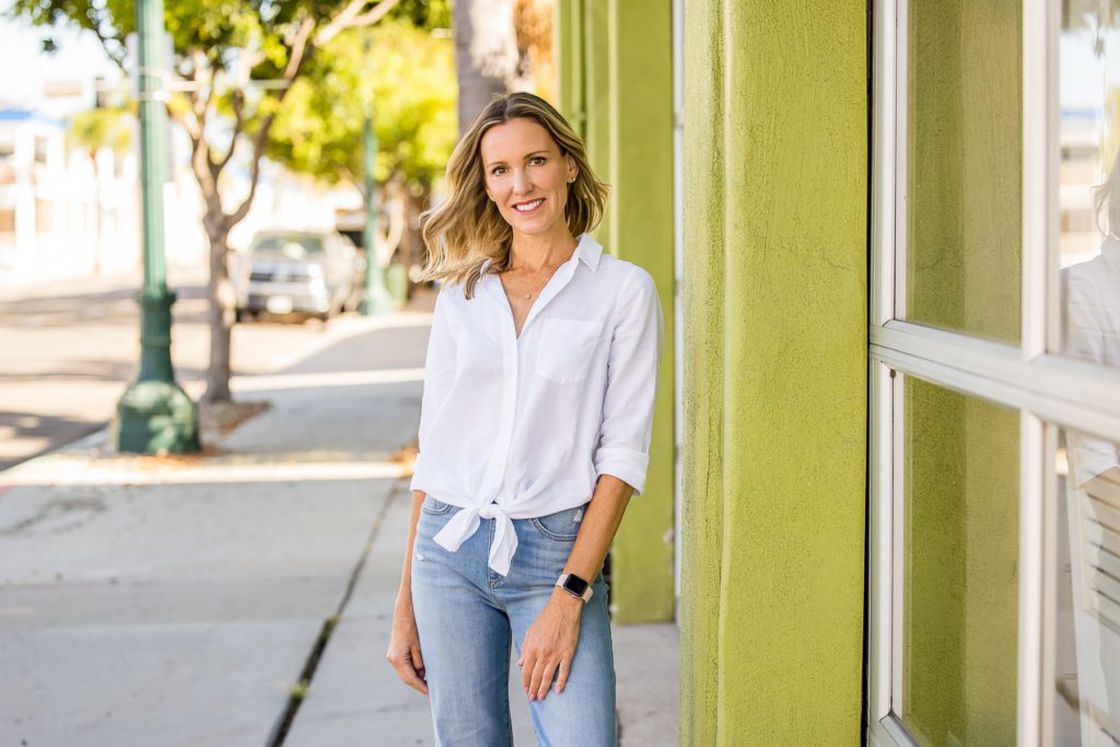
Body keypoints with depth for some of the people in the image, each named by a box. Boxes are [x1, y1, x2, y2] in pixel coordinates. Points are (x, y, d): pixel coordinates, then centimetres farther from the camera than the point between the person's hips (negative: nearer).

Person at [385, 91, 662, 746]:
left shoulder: (624, 289, -1)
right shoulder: (462, 295, 9)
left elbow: (623, 455, -6)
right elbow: (434, 447, 12)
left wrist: (569, 595, -14)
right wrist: (406, 606, 10)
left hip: (558, 552, -3)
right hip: (450, 548, 3)